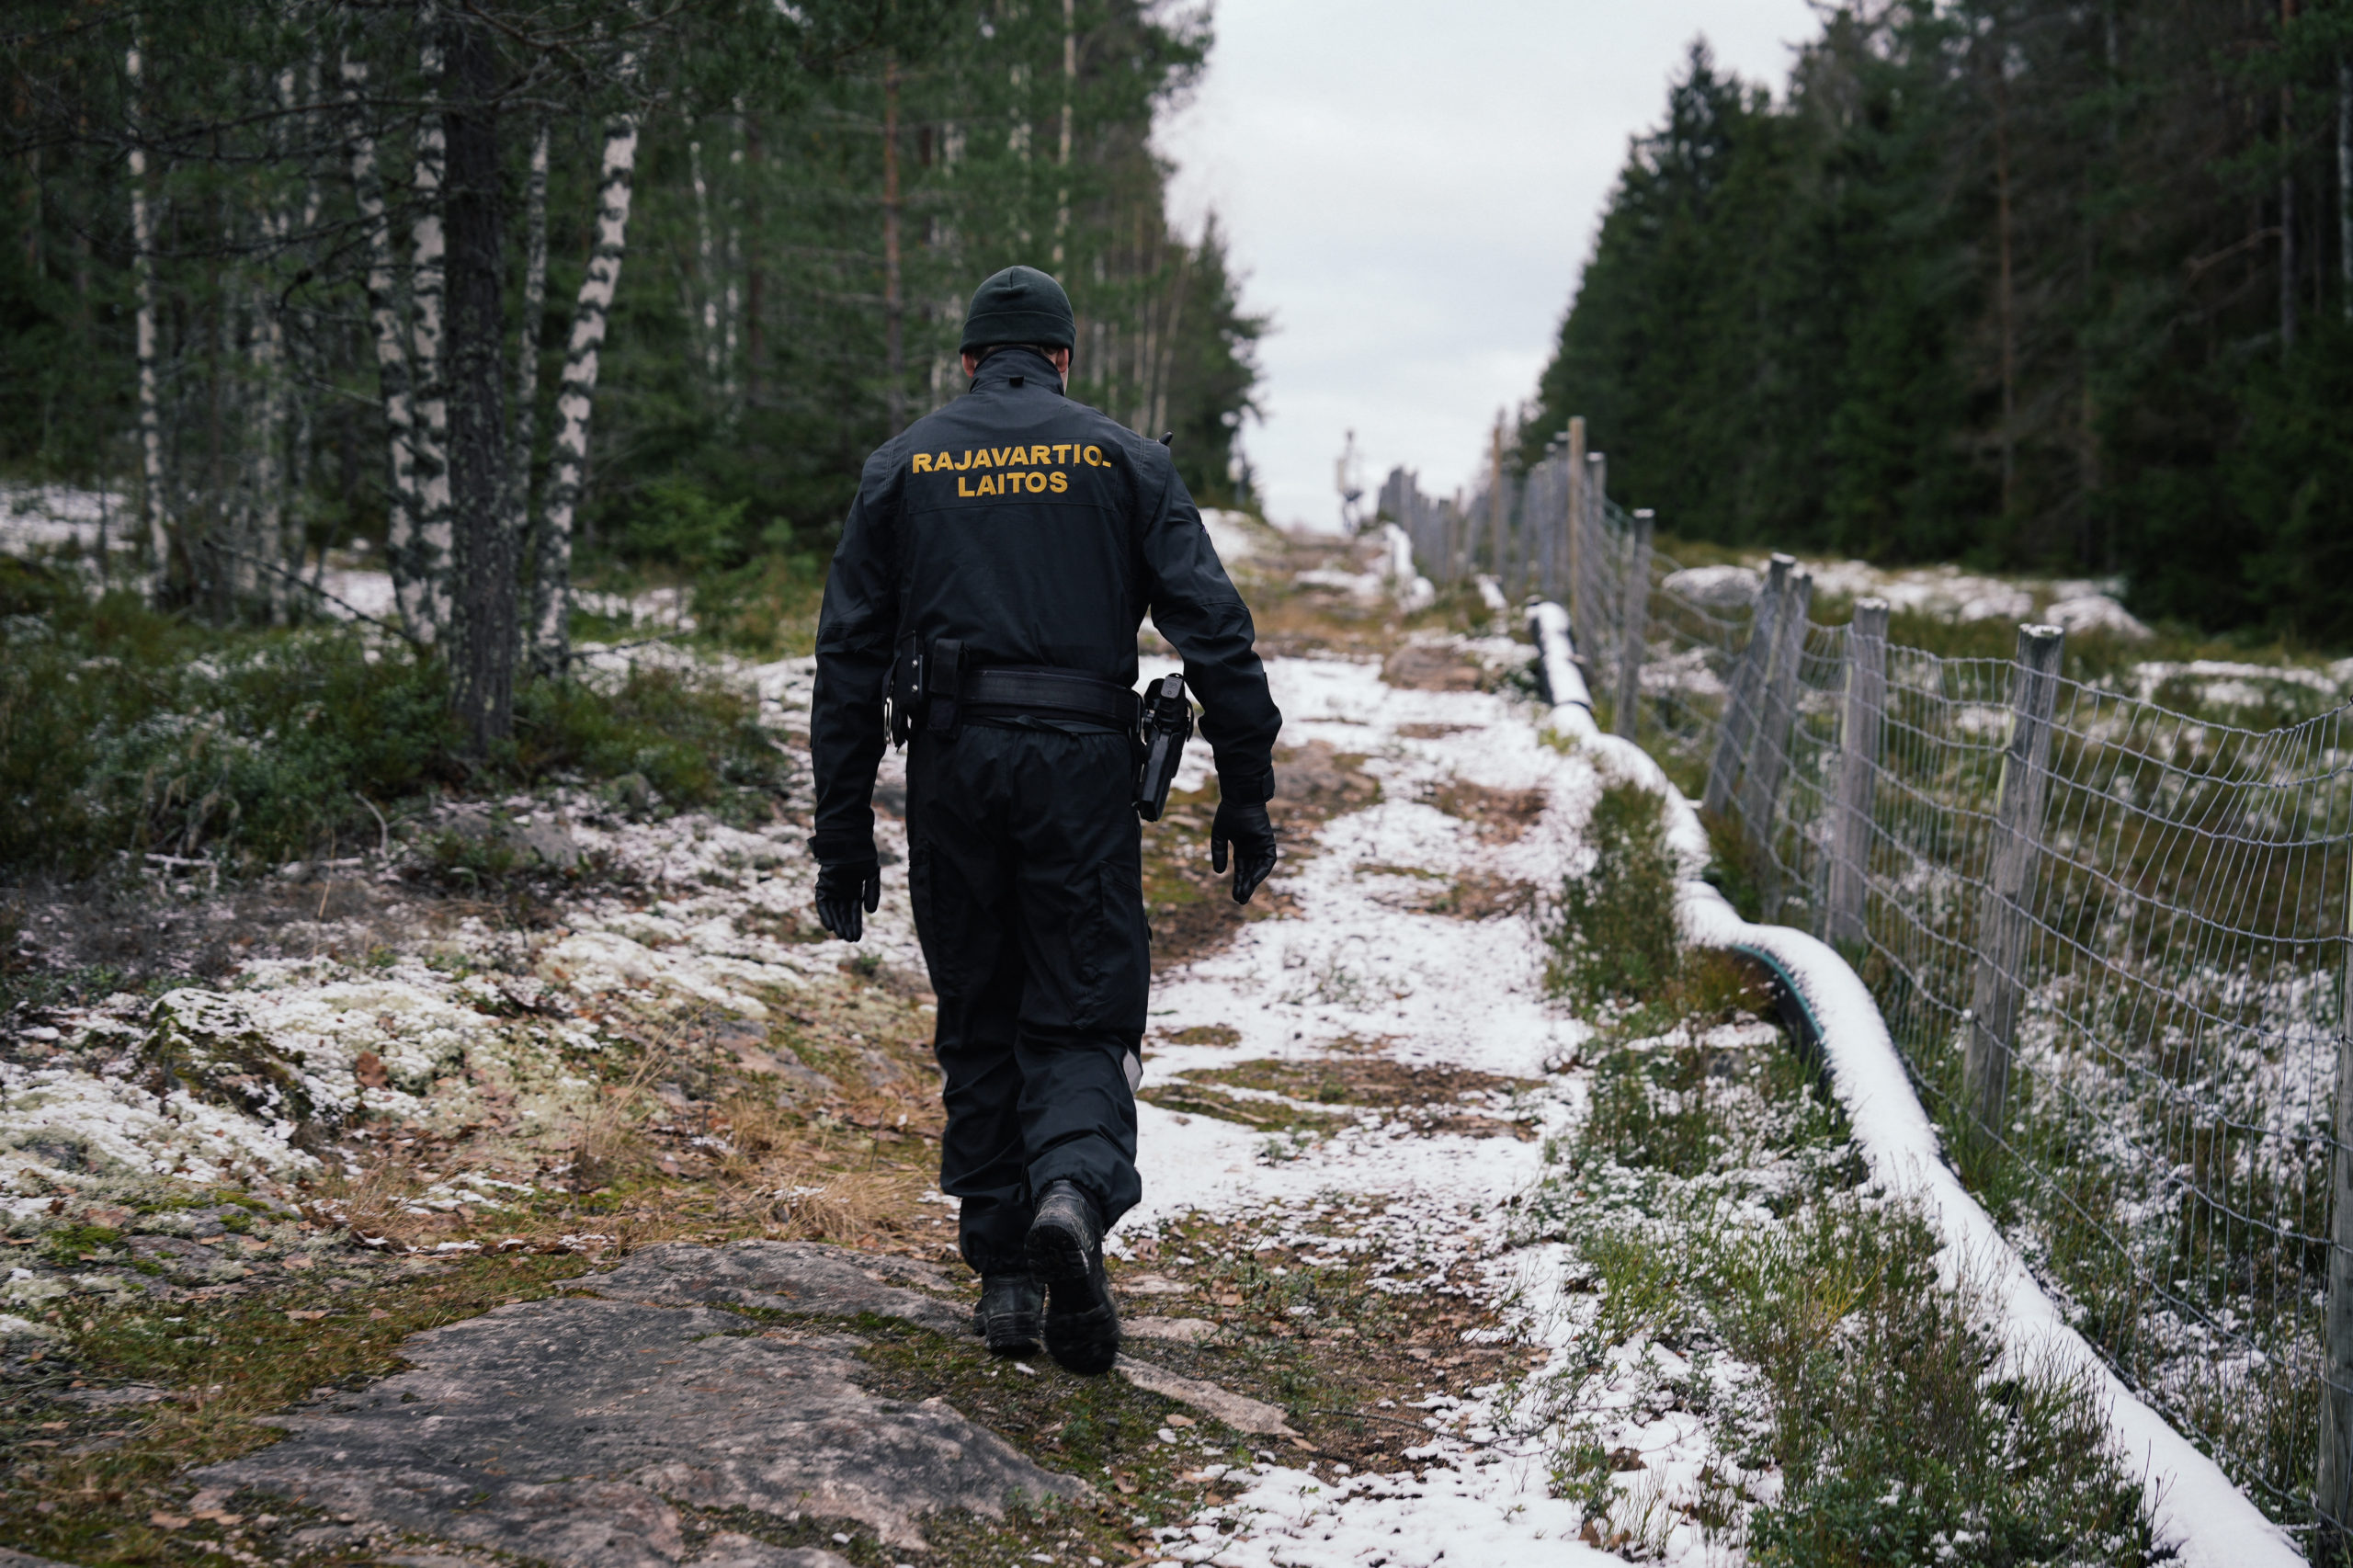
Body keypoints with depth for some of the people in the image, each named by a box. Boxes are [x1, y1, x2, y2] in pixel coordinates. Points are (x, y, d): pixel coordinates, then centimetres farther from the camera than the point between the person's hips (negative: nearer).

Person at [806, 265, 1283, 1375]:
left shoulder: (902, 468, 12)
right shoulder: (1124, 460, 8)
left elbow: (850, 658, 8)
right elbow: (1214, 631, -1)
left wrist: (843, 836, 10)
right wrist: (1246, 795, 2)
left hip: (951, 764, 2)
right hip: (1083, 762, -1)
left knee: (978, 1029, 12)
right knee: (1084, 1017, 4)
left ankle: (1004, 1275, 11)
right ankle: (1074, 1190, -24)